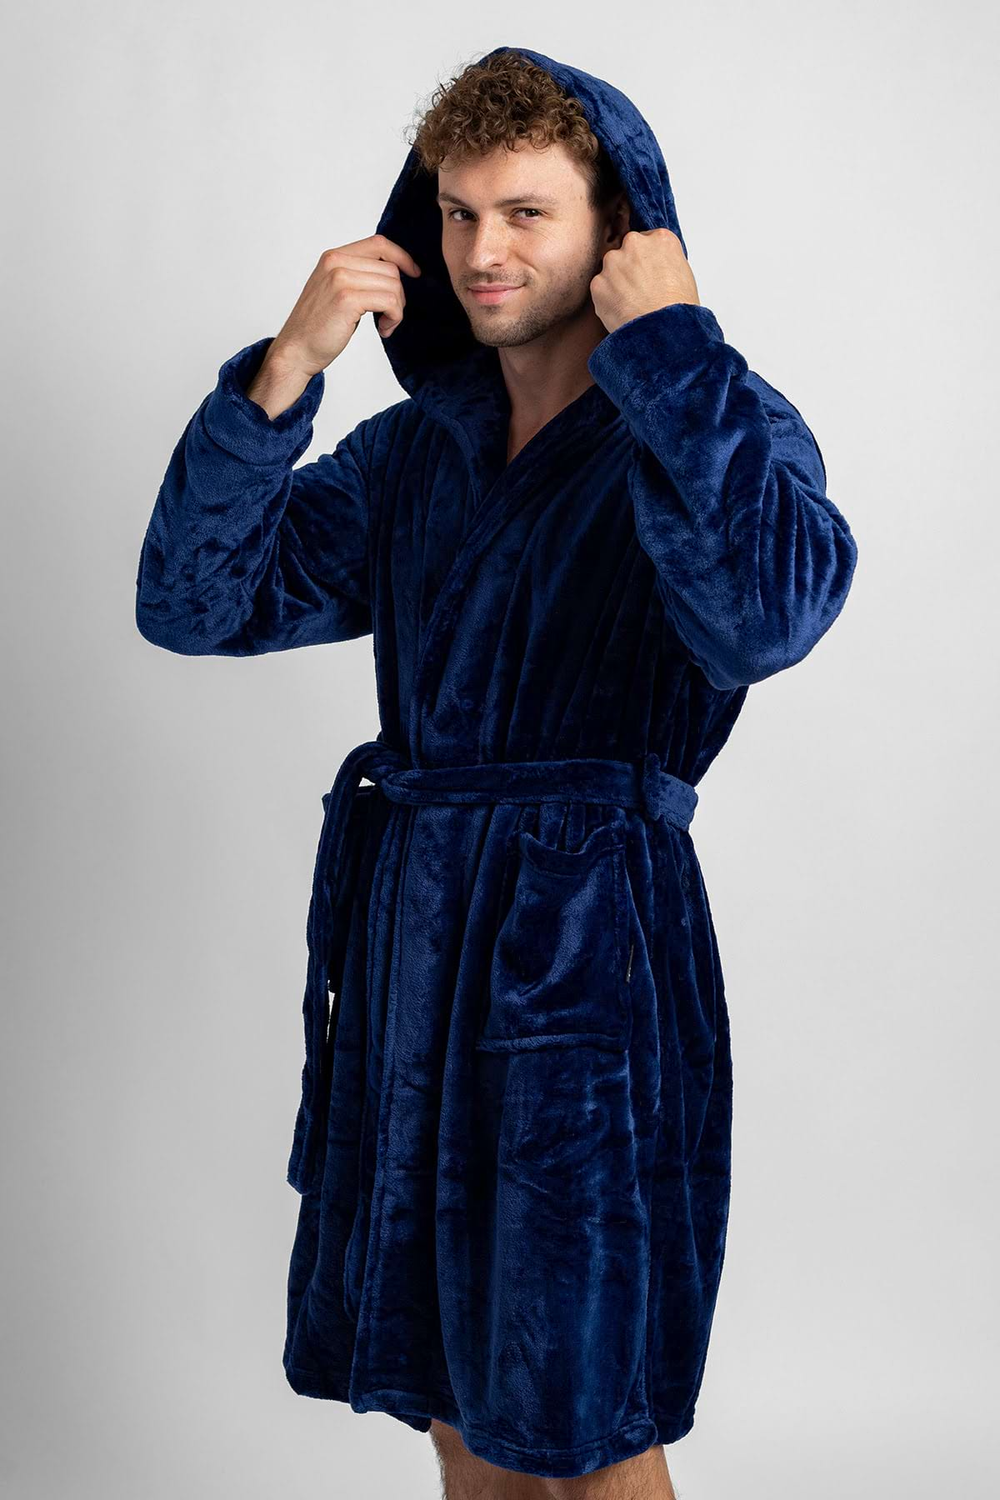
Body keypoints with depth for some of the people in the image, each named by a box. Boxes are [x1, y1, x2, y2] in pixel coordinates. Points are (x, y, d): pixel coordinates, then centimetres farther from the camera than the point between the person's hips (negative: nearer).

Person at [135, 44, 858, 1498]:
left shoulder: (718, 426, -5)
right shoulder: (415, 449, 11)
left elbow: (764, 614, -28)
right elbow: (191, 600, 3)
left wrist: (667, 345, -18)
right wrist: (285, 368, -8)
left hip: (588, 940, -6)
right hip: (406, 926, 6)